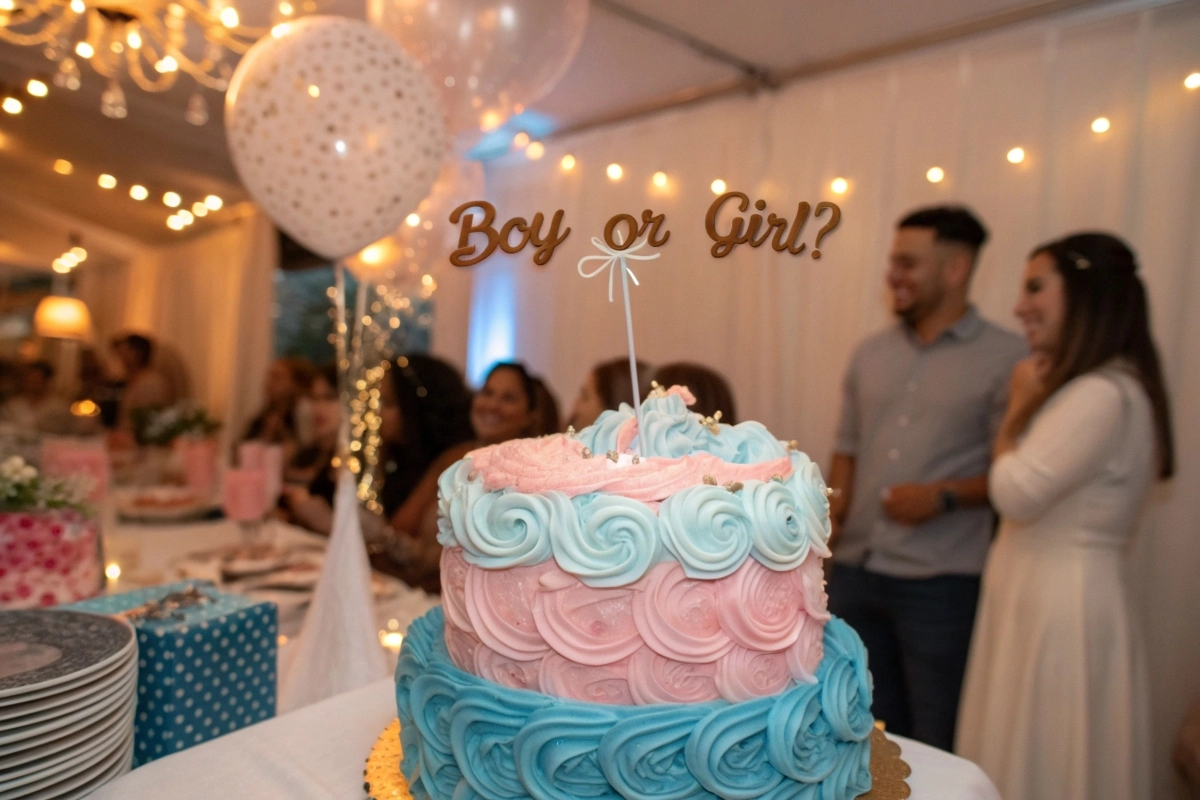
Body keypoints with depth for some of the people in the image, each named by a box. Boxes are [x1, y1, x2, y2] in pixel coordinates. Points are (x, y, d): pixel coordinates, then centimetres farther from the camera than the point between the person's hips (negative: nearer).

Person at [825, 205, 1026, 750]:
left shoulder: (1005, 358, -7)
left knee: (936, 744, 10)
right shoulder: (870, 353, 9)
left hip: (940, 582, -5)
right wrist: (832, 512, -1)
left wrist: (944, 496, -20)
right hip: (853, 572, 5)